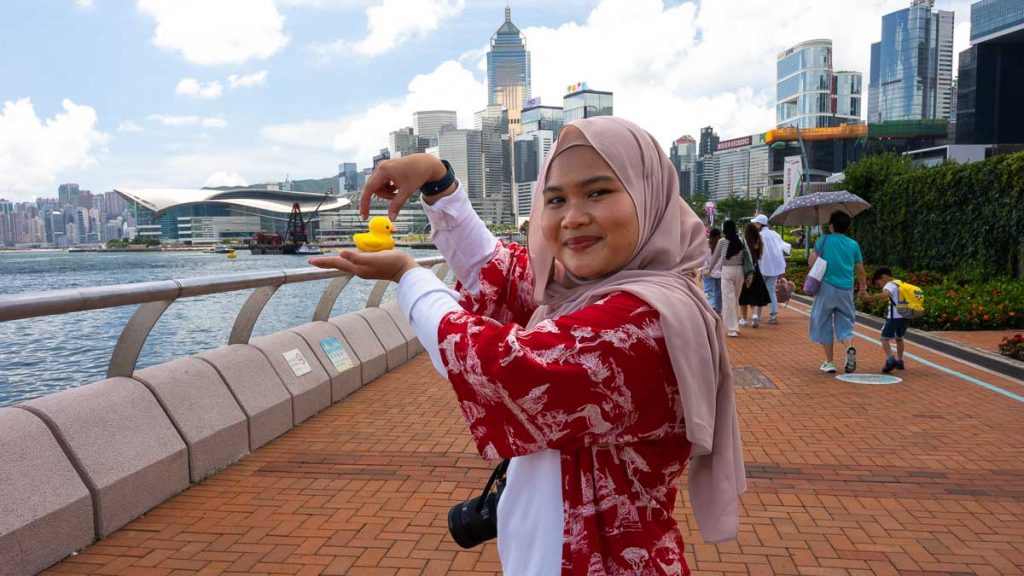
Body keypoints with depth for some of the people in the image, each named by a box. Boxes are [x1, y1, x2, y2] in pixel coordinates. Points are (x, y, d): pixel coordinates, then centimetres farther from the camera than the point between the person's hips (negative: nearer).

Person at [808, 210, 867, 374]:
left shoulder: (824, 240, -3)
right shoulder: (853, 244, 6)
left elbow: (811, 261, -7)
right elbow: (860, 270, 10)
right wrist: (863, 288, 23)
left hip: (826, 287, -2)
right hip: (846, 290, 2)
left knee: (824, 325, 9)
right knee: (844, 323, 11)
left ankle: (829, 363, 11)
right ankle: (850, 348, -20)